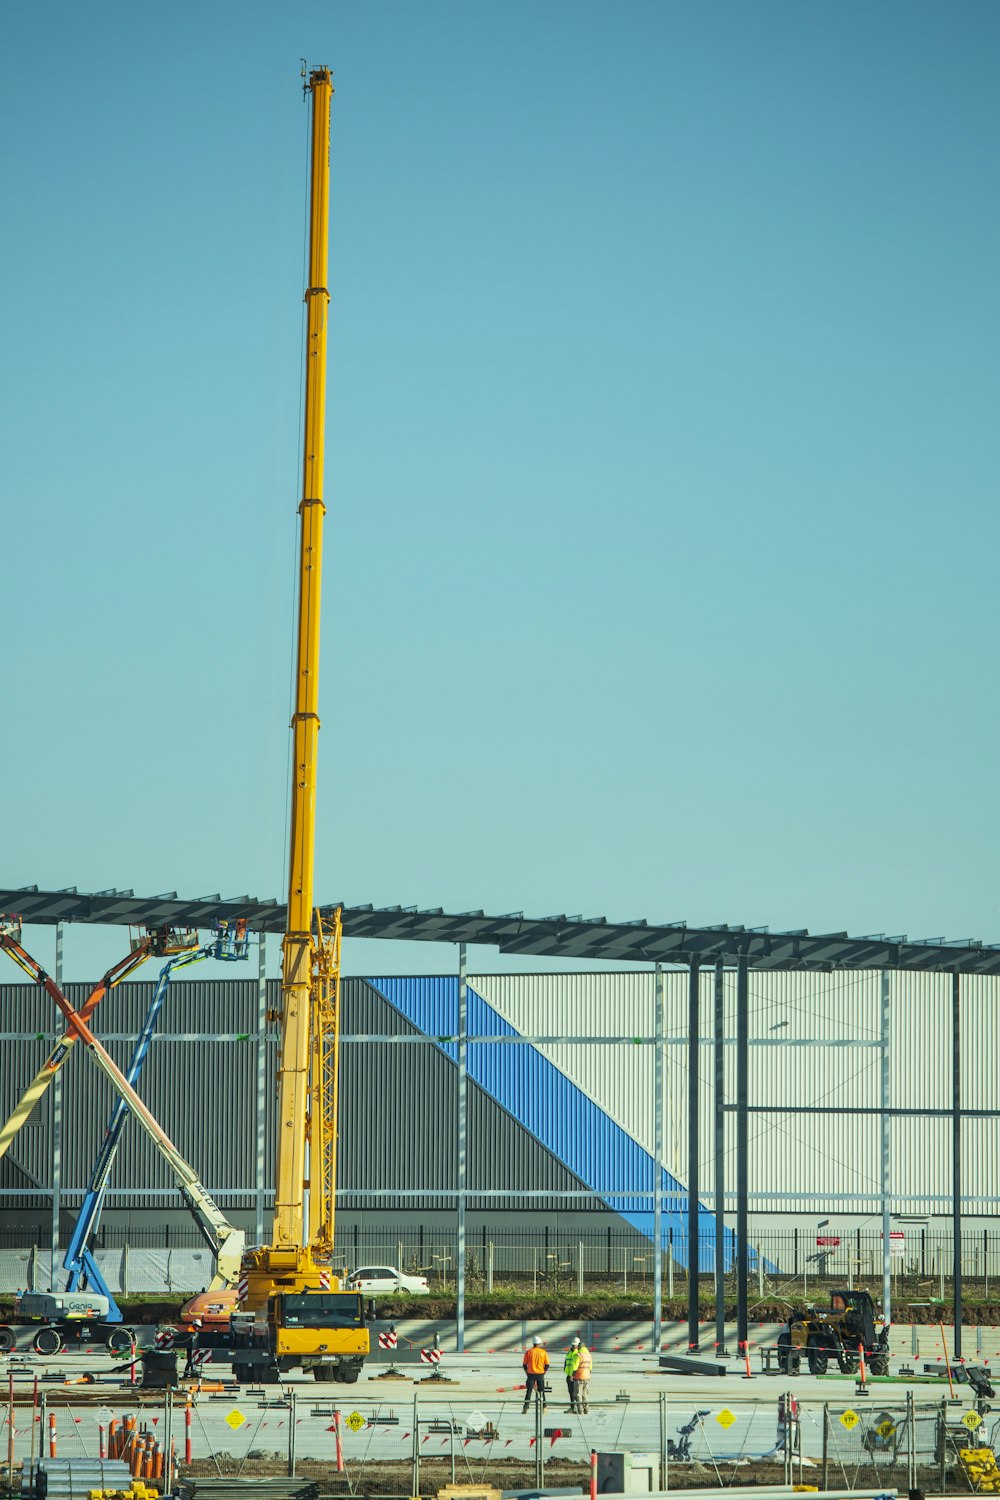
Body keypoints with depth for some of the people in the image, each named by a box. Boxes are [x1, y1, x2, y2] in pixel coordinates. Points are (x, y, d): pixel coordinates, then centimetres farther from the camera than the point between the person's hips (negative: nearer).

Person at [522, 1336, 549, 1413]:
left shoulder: (528, 1352, -3)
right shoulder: (543, 1352, -1)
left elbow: (524, 1365, 0)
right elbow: (547, 1365, 1)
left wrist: (527, 1374, 10)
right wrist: (543, 1373, 12)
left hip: (531, 1374, -1)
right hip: (540, 1374, 1)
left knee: (529, 1391, 3)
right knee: (542, 1391, 12)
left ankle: (525, 1408, -2)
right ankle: (543, 1408, 13)